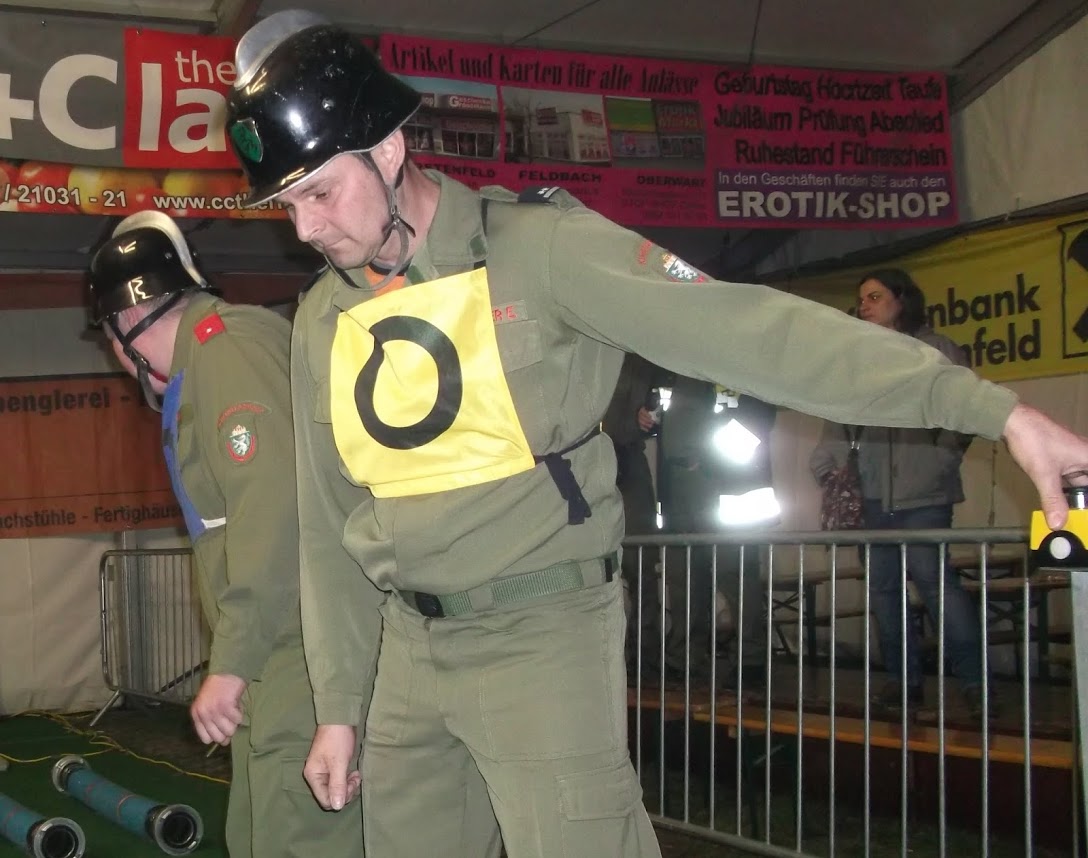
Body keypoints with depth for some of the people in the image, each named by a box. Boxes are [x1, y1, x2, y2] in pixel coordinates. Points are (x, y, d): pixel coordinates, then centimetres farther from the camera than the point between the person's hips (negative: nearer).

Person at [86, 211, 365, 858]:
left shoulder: (231, 347, -12)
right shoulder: (206, 359, 19)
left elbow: (276, 502, -23)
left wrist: (232, 662, -21)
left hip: (305, 648, -11)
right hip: (278, 653, 11)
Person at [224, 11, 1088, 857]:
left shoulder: (535, 247, -13)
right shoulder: (323, 319, 6)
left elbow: (750, 330, -19)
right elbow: (328, 524, 13)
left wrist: (995, 409, -24)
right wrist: (337, 704, 13)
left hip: (543, 632, -6)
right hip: (409, 648, 6)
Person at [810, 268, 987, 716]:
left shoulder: (936, 350, 4)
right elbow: (837, 420, 14)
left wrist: (940, 460, -15)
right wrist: (828, 463, -1)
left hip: (921, 493, -6)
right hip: (872, 494, 6)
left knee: (934, 577, -14)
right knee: (883, 586, 5)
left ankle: (973, 680, -8)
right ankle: (903, 678, 13)